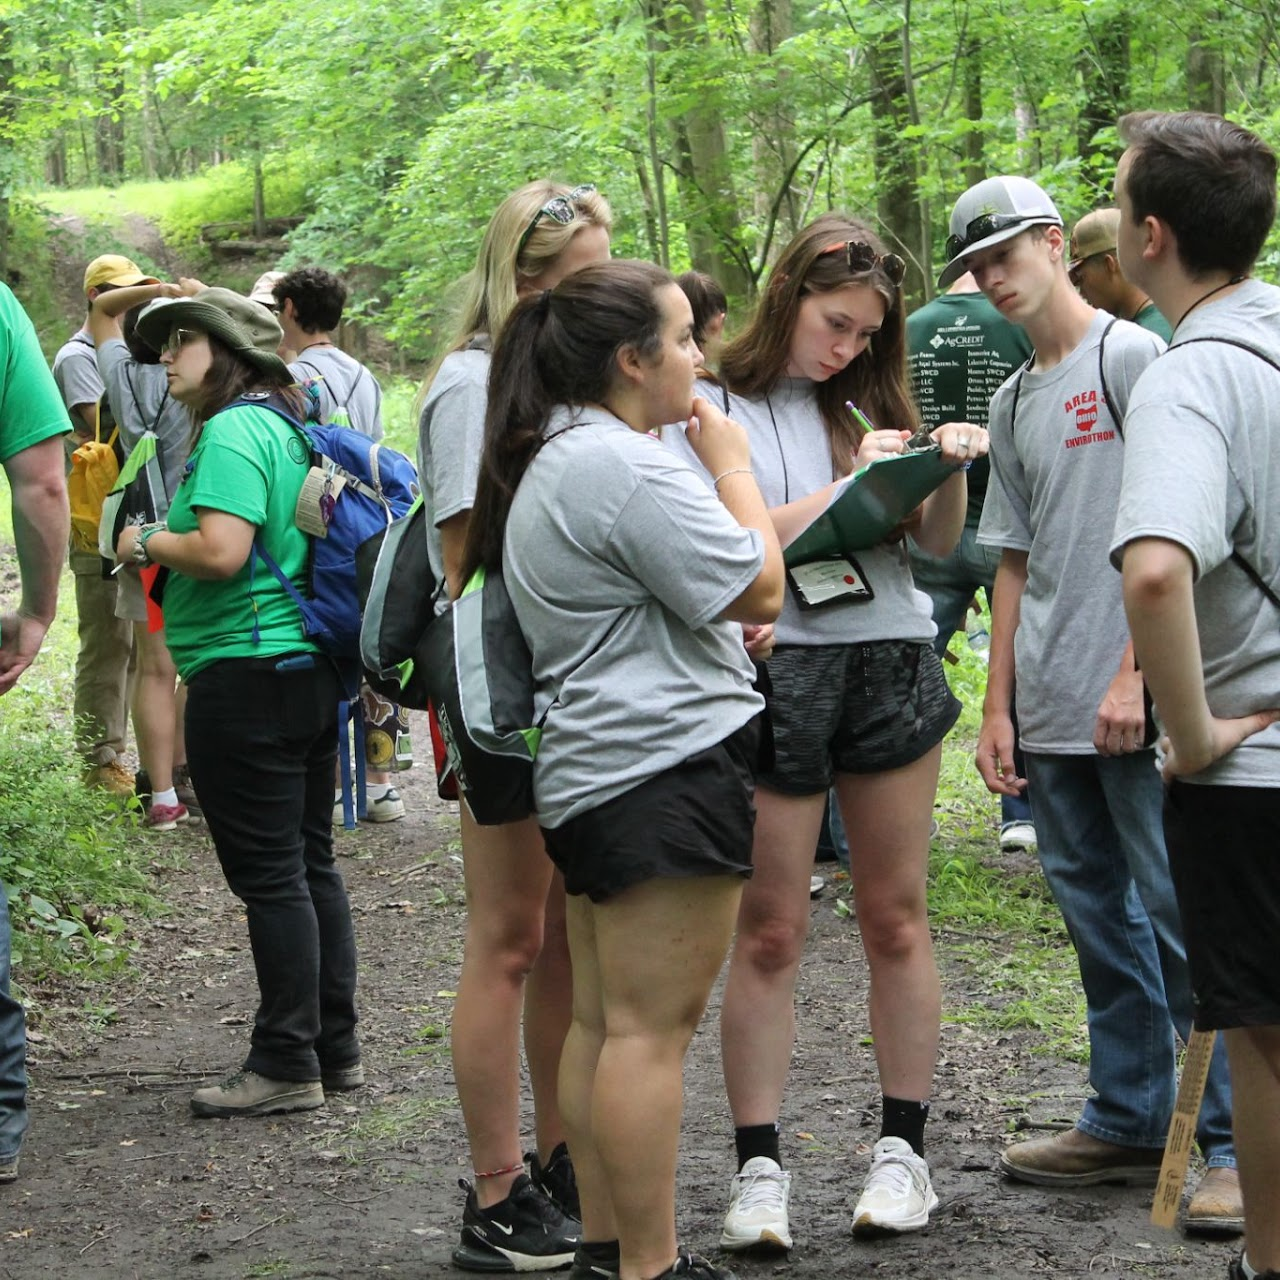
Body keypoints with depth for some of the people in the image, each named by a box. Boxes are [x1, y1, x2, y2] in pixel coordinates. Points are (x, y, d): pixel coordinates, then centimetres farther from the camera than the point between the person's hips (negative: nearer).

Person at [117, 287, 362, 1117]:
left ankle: (287, 1065, 1)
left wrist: (147, 542, -8)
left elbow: (221, 550, -25)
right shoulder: (289, 427, 15)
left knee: (268, 875, -4)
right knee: (312, 863, 14)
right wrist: (161, 546, 18)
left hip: (246, 675, -10)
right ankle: (336, 1048, 21)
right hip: (312, 672, 10)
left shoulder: (233, 432, -14)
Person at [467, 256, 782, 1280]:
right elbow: (760, 586, -16)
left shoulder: (551, 461, 17)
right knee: (654, 1024, -8)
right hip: (667, 767, -11)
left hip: (591, 771, 11)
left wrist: (718, 622, 20)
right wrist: (731, 460, -3)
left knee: (602, 1020, 13)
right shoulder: (627, 467, -18)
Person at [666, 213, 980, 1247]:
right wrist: (845, 489, -14)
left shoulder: (866, 402, 12)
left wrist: (950, 471, -5)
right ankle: (760, 1165, 7)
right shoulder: (715, 405, -1)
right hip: (772, 668, -4)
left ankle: (905, 1147, 18)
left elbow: (937, 544, 14)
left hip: (892, 666, 4)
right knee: (769, 932, 0)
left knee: (896, 918, 8)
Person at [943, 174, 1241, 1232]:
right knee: (1101, 920, 13)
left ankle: (1236, 1143, -1)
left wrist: (1135, 674, -17)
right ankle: (1130, 1122, 22)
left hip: (1142, 705, -7)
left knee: (1184, 916, -6)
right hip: (1051, 710, 8)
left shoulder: (1133, 358, -5)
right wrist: (998, 706, 13)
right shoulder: (1014, 401, 17)